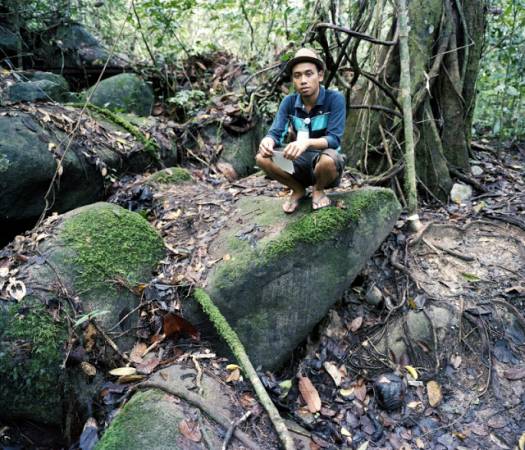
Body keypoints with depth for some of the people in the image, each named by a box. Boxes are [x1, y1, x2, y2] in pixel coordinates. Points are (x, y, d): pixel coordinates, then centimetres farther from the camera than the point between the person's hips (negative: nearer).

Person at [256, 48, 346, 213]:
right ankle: (298, 190, 6)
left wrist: (307, 143, -44)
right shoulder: (289, 102, -5)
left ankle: (318, 190, -3)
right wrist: (267, 141, -36)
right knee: (262, 158, -20)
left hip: (328, 163, -4)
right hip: (301, 162, 4)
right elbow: (276, 133, -11)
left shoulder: (335, 99, -17)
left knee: (327, 160, -39)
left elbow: (334, 139, -25)